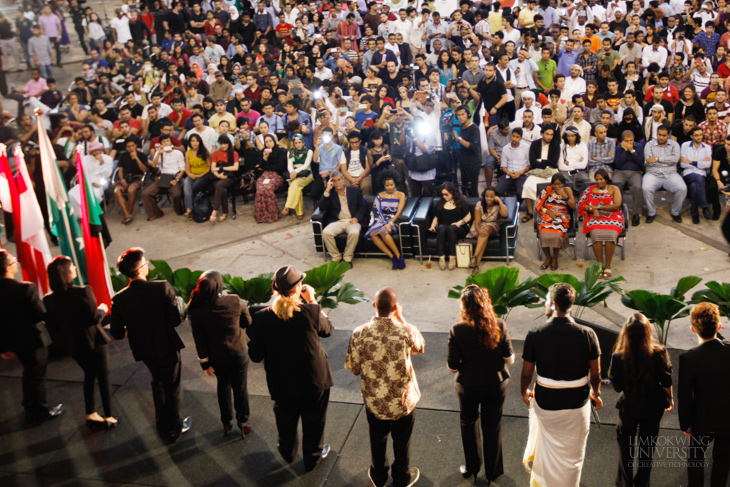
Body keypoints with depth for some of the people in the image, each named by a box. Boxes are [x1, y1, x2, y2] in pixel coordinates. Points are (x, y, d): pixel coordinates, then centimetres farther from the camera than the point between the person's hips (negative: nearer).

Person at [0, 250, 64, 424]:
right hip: (34, 340, -6)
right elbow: (41, 314, -23)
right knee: (37, 376, 12)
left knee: (29, 373, 26)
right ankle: (41, 412, 27)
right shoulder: (26, 288, -27)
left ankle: (30, 408, 42)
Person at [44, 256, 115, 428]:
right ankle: (108, 416, 18)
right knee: (103, 377, 12)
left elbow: (52, 325, -1)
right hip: (93, 341, -5)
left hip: (73, 343, 5)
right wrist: (102, 310, 1)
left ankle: (90, 414, 28)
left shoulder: (49, 299, -10)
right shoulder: (83, 291, -25)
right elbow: (94, 318, -19)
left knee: (89, 375, 25)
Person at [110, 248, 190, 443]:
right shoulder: (162, 288, -25)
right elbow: (176, 319, -21)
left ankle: (162, 425, 43)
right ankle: (174, 429, 33)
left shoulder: (119, 300, -15)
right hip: (167, 347, -3)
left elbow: (117, 334, -7)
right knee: (173, 388, 18)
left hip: (144, 350, 4)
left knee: (158, 382, 30)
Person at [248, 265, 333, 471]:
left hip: (282, 383, 2)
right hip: (313, 381, -2)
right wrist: (312, 302, -1)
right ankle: (313, 457, 45)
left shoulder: (262, 318, -22)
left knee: (286, 419, 29)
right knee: (313, 421, 24)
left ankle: (287, 453, 54)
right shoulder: (311, 312, -26)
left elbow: (256, 355, -13)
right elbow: (327, 329, -3)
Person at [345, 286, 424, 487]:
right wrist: (401, 318, -4)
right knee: (402, 442, 24)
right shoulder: (406, 331, -24)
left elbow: (353, 368, -10)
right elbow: (420, 346, 0)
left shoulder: (359, 333, -21)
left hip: (374, 402, 1)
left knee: (377, 440, 27)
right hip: (404, 401, -1)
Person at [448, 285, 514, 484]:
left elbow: (452, 366, -17)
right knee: (492, 428, 19)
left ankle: (471, 467, 37)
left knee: (468, 424, 23)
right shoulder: (499, 326, -16)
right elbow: (509, 359, -9)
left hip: (468, 386, -1)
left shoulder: (458, 331, -22)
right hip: (496, 385, 2)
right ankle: (493, 471, 34)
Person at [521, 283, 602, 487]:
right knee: (572, 454, 19)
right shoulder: (587, 334, -15)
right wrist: (596, 394, 14)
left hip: (545, 402, 1)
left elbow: (527, 373, -7)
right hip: (577, 403, -1)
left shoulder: (534, 335, -17)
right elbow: (595, 373, -6)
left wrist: (524, 392, 14)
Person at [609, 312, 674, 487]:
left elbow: (617, 387, -14)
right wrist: (670, 399, 9)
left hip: (629, 407, -1)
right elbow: (666, 382, -8)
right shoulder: (659, 353, -20)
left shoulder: (619, 357, -24)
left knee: (625, 443, 21)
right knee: (647, 444, 21)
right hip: (653, 407, 2)